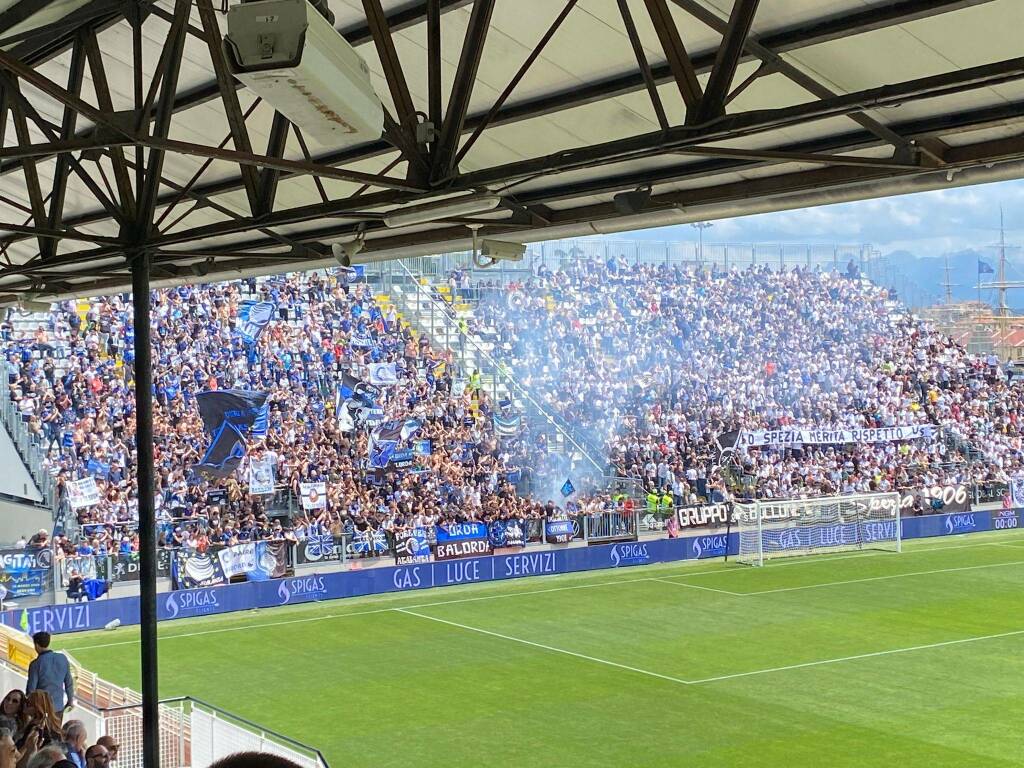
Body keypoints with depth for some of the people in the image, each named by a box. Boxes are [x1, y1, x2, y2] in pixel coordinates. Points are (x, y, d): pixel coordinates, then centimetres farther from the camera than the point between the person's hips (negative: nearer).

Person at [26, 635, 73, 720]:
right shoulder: (63, 658, -3)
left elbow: (31, 688, -11)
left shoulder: (36, 664, -16)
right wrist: (71, 700, 18)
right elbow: (69, 683, 5)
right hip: (59, 706, 4)